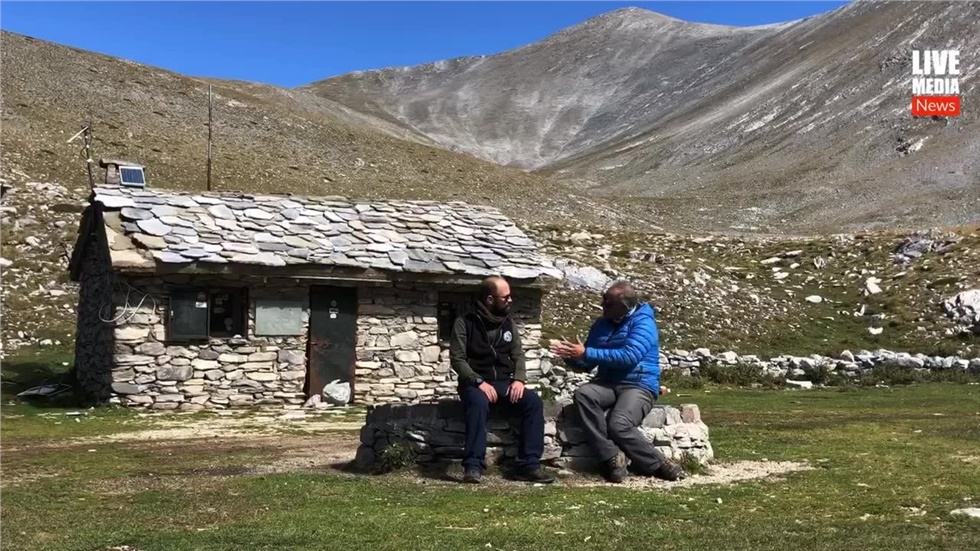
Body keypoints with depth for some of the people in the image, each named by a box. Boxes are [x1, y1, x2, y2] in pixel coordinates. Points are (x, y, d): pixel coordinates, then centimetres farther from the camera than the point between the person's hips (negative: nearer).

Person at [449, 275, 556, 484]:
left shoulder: (509, 324, 13)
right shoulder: (465, 323, -2)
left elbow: (518, 355, 9)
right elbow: (457, 359, -8)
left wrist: (518, 379, -12)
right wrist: (479, 382, -22)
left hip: (504, 383, 4)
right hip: (475, 383, -4)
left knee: (534, 401, -23)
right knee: (479, 402, -39)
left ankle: (528, 464, -20)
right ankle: (473, 466, -36)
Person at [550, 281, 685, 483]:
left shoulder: (643, 322, -8)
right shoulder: (602, 324, 12)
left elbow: (629, 357, -23)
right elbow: (587, 364, 14)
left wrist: (587, 353, -23)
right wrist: (571, 357, -9)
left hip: (639, 386, -6)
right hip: (609, 383, 6)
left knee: (619, 426, -33)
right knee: (583, 394, -28)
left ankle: (657, 464, -10)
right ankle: (612, 456, -25)